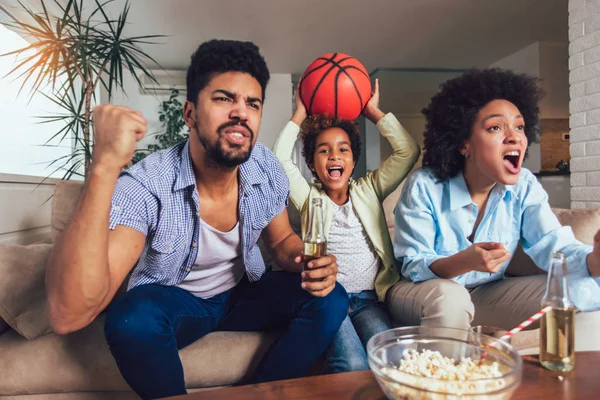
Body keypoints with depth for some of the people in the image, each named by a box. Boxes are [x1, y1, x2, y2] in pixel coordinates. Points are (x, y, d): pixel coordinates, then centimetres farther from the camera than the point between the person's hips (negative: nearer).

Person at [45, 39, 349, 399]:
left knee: (330, 298, -16)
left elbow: (281, 240, 3)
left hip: (244, 293, 4)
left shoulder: (267, 168, -15)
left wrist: (305, 261, -23)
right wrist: (104, 168, -49)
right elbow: (68, 316, -40)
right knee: (133, 318, -35)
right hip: (172, 302, -3)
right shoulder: (143, 187, -29)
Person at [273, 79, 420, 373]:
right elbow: (280, 158, -1)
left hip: (369, 297, 2)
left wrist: (374, 111, 11)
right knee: (352, 366, -28)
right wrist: (300, 114, 8)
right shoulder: (309, 198, 13)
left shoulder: (368, 191, 16)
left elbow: (408, 151, 8)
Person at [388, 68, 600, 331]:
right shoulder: (424, 186, -21)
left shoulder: (524, 186, -7)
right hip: (423, 292, -4)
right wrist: (463, 262, -40)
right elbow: (412, 266, -20)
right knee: (449, 297, -38)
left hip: (485, 295, 4)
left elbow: (557, 248, -16)